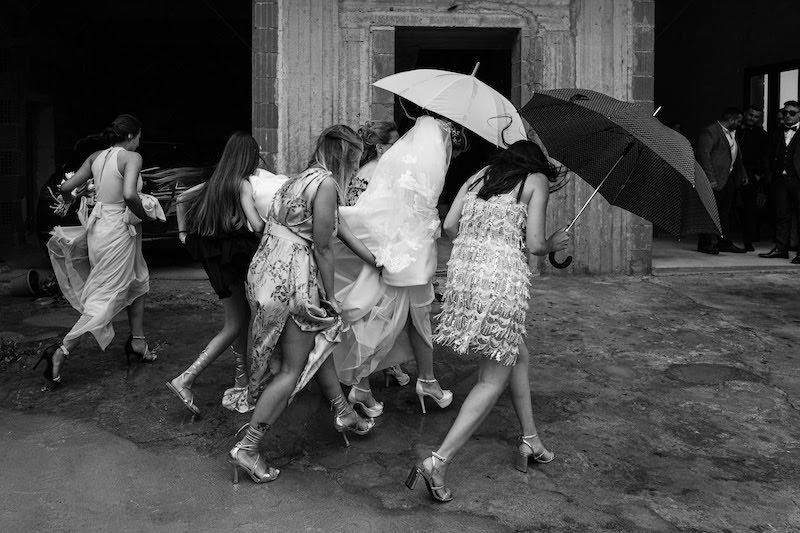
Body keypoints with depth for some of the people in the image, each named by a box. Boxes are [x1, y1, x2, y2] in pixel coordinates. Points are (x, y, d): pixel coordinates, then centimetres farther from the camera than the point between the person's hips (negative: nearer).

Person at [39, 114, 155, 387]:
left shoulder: (96, 157, 8)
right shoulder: (132, 157, -13)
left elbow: (66, 187, 7)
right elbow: (129, 194, -30)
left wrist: (69, 206, 29)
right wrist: (144, 216, -12)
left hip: (97, 224, 8)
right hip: (118, 230, -8)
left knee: (138, 283, 23)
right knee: (105, 299, -2)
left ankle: (137, 342, 30)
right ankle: (61, 351, -5)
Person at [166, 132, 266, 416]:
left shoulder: (215, 181, 11)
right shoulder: (242, 184, -12)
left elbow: (182, 198, 21)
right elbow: (257, 225, -23)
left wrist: (183, 231, 25)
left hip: (214, 257, 8)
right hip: (231, 259, -8)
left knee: (242, 315, 20)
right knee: (235, 325, -4)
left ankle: (242, 374, 29)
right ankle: (185, 380, -12)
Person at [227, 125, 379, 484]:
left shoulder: (302, 179, 17)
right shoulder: (326, 184, -14)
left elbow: (342, 230, 23)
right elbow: (322, 248, -14)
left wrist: (378, 262, 29)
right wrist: (329, 296, -3)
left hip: (266, 273, 10)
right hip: (291, 282, -10)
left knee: (319, 345, 24)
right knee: (294, 370, 0)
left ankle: (344, 415, 39)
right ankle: (247, 448, 1)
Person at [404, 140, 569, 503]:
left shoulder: (478, 176, 19)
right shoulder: (537, 180, 5)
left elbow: (449, 226, 12)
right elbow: (533, 244, -4)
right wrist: (553, 245, 18)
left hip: (462, 269, 7)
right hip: (502, 277, -6)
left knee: (518, 356, 23)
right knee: (493, 379, 2)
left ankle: (530, 441, 30)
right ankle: (437, 463, -6)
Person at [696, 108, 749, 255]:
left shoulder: (731, 134, 19)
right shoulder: (710, 132, -12)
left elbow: (737, 157, 25)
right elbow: (704, 155, -18)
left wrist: (743, 175, 17)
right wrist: (710, 179, -23)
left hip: (729, 179, 9)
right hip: (716, 180, -9)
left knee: (725, 212, 13)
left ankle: (724, 243, 20)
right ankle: (705, 244, -1)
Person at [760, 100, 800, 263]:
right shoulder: (778, 134, 18)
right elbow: (772, 157, 19)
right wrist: (774, 172, 4)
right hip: (780, 180, 5)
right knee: (782, 216, 7)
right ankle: (780, 248, 12)